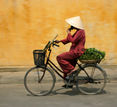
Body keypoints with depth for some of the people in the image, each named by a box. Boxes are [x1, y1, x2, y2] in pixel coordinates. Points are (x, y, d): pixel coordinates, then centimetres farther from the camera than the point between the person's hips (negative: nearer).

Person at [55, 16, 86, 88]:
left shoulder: (80, 32, -15)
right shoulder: (78, 31, 17)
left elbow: (72, 40, -24)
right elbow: (69, 39, 20)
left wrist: (69, 33, -10)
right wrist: (60, 41, 11)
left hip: (76, 52, -10)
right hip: (75, 52, 10)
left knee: (59, 58, -17)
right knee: (67, 66, 15)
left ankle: (72, 69, -14)